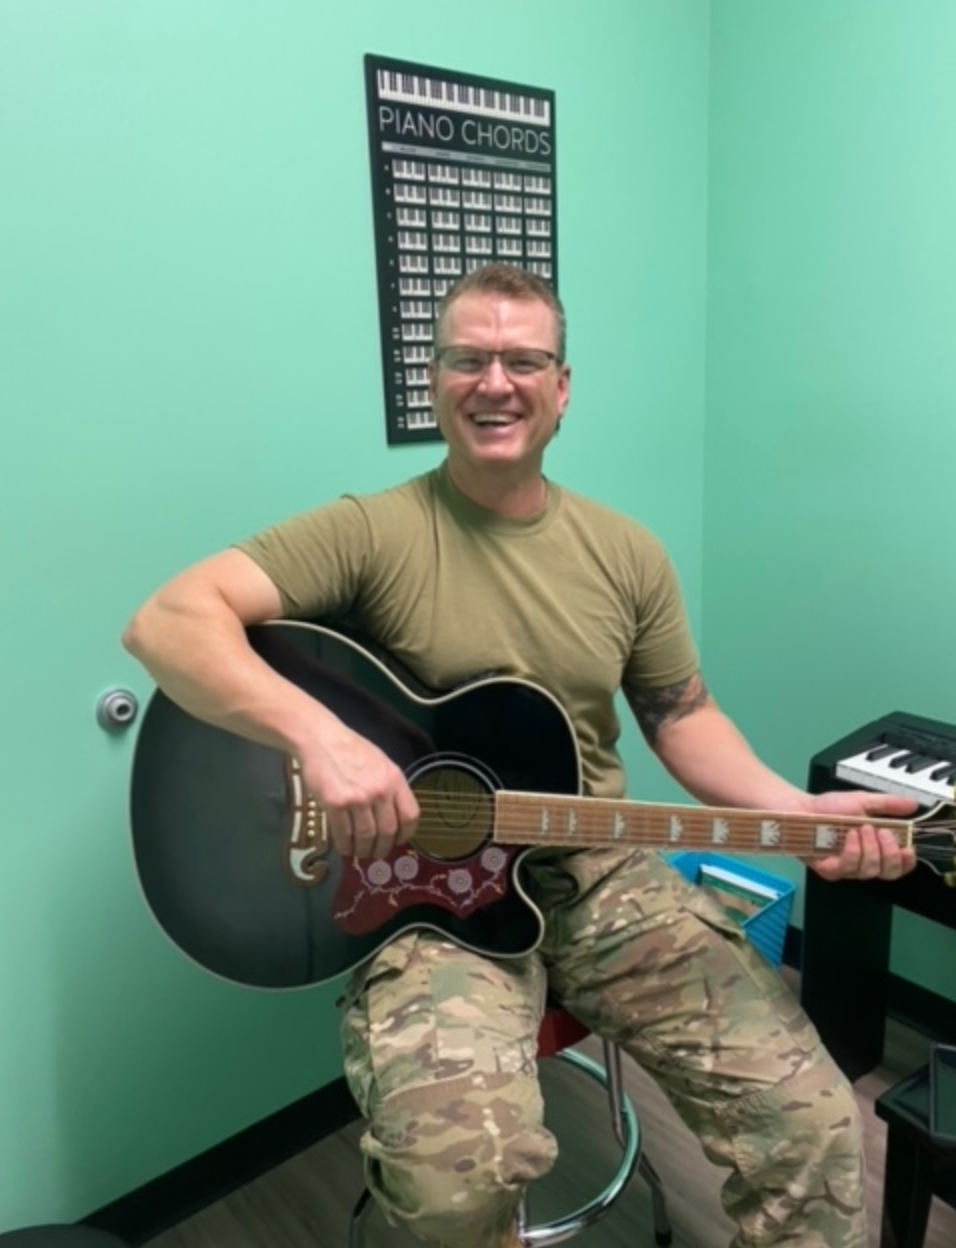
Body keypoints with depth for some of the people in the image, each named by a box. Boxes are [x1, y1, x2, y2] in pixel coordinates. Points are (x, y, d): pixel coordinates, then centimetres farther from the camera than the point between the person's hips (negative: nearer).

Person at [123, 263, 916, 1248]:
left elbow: (683, 718, 12)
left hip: (599, 873, 4)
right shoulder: (372, 532, -8)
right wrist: (318, 734, -32)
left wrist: (795, 812, -5)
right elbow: (166, 622, -16)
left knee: (812, 1118, -8)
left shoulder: (626, 552, 6)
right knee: (457, 1165, -28)